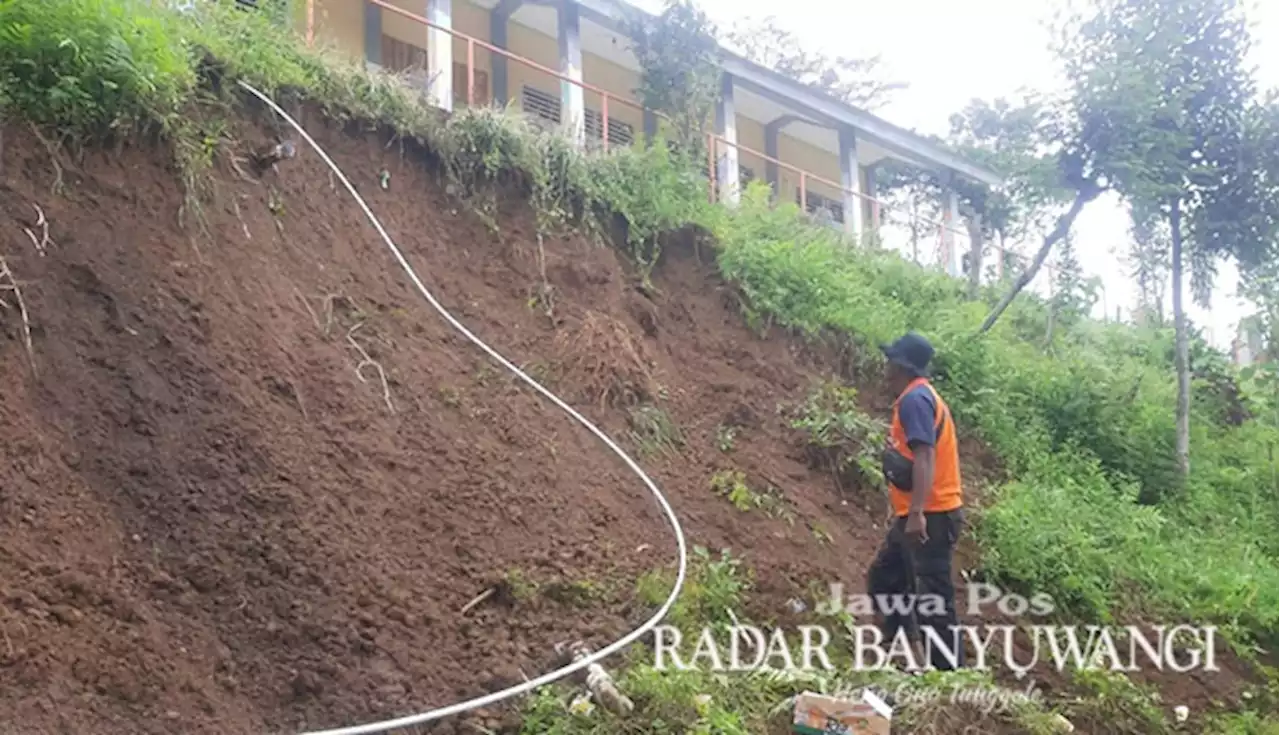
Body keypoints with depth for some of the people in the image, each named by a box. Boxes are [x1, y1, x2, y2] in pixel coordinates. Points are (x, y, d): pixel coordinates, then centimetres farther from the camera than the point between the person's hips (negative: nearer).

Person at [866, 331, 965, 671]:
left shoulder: (914, 399, -15)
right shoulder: (919, 397, 17)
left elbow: (925, 457, -26)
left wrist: (916, 512, -33)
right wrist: (903, 510, 24)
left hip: (929, 517, -11)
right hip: (914, 515, 11)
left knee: (931, 598, -7)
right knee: (883, 580, 18)